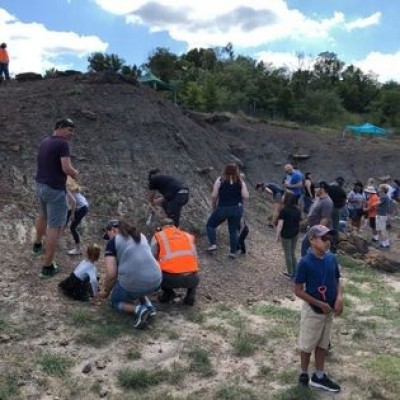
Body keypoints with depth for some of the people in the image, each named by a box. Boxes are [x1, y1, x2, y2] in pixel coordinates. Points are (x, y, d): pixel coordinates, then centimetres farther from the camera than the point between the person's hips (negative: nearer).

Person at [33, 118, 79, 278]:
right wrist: (75, 174, -2)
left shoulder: (44, 142, 12)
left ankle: (37, 245, 53)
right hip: (55, 189, -9)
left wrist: (70, 173, 19)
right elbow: (66, 168, -23)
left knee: (44, 215, 33)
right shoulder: (62, 143, -16)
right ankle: (47, 267, -2)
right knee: (55, 226, -4)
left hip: (40, 185, 9)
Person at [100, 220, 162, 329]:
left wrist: (105, 291, 13)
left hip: (133, 285, -6)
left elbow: (111, 274, -6)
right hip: (155, 283, 6)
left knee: (115, 302, 26)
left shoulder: (113, 242, 1)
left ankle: (138, 309, -2)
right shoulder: (141, 236, 19)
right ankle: (148, 305, 17)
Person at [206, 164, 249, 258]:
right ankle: (233, 252, 13)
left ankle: (213, 244, 0)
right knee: (234, 230, 13)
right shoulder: (240, 182, 2)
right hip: (237, 209, 3)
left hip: (223, 208, -2)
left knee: (210, 225, 14)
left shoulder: (220, 180, -3)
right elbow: (246, 196, -4)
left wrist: (214, 207, 8)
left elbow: (214, 195, -5)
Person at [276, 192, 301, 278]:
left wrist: (277, 235, -10)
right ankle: (295, 272, 26)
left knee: (288, 254, 7)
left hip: (286, 234, -6)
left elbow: (280, 225, -19)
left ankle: (290, 273, 17)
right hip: (295, 233, 6)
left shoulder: (284, 210, -18)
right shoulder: (297, 210, 0)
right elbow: (299, 222, 8)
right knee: (292, 253, 19)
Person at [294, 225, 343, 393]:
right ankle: (304, 374, 34)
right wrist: (320, 304, -19)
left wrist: (339, 297, -10)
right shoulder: (305, 263, -22)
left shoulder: (332, 258, -5)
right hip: (312, 311, -6)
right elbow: (298, 290, -18)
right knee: (307, 345, 13)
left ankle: (319, 377, 37)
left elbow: (337, 281, 8)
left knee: (322, 344, 20)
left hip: (329, 310, 6)